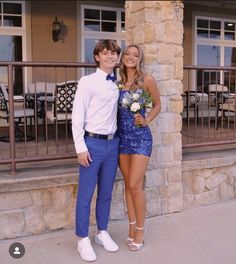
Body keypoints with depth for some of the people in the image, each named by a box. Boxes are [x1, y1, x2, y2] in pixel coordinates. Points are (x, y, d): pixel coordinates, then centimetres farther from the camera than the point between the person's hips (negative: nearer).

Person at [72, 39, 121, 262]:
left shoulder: (117, 84, 10)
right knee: (85, 194, 2)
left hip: (112, 143, 6)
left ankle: (102, 232, 31)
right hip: (93, 143, -5)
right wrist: (81, 148, -13)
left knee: (106, 192, 14)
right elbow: (77, 116, -9)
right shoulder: (87, 82, -6)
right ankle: (83, 240, 17)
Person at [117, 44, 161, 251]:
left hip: (140, 137, -4)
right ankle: (133, 225, 25)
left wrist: (146, 120, -11)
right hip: (122, 136, 4)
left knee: (135, 185, -6)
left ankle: (140, 229, 13)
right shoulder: (118, 81, 7)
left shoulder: (147, 80, -5)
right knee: (128, 183, 11)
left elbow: (157, 105, 5)